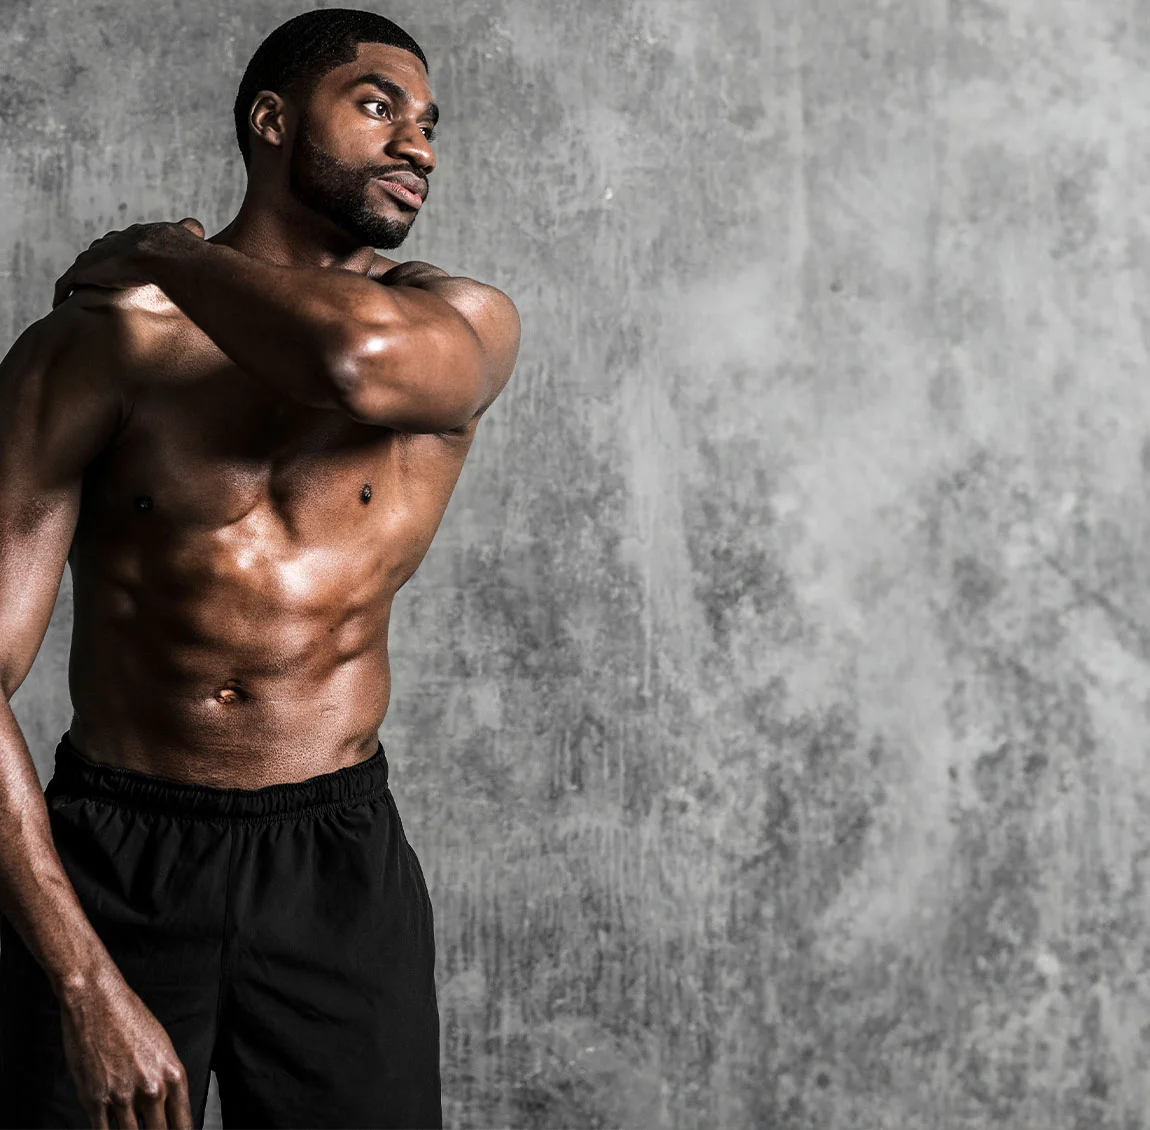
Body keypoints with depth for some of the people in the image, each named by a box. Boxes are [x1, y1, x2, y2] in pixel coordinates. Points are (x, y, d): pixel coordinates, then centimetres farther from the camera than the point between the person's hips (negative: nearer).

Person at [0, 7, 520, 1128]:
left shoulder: (462, 324, -3)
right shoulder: (93, 349, -8)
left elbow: (361, 361, -30)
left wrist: (165, 255, -11)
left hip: (338, 864, 1)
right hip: (108, 863, -1)